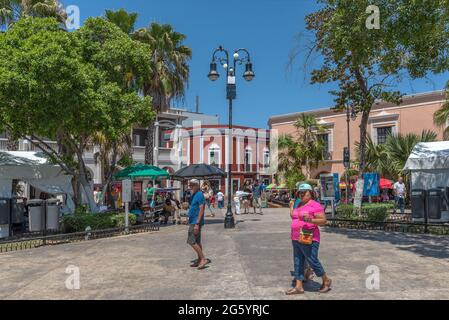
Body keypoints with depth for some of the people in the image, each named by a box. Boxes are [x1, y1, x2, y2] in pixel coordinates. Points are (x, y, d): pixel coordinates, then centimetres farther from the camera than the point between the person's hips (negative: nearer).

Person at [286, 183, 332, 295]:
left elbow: (324, 220, -14)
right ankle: (298, 287, 13)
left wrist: (310, 220, -27)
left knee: (313, 261, -1)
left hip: (308, 239, -8)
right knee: (298, 262, 8)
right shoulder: (299, 205, 15)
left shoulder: (315, 205, -9)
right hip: (296, 239, 8)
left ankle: (326, 280, 21)